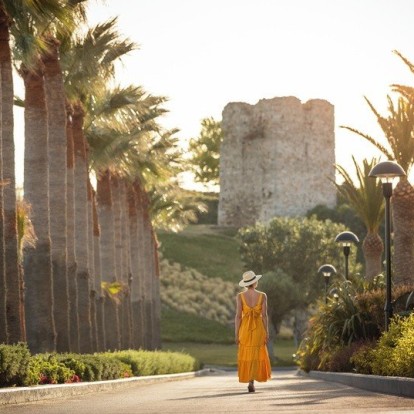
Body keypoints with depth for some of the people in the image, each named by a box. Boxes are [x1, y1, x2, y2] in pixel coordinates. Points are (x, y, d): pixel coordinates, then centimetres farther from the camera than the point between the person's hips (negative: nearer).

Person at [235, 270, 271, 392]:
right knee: (256, 355, 8)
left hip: (245, 328, 1)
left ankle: (250, 379, 17)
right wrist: (267, 333, 0)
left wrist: (236, 334, -2)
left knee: (246, 354, 15)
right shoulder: (262, 296, -5)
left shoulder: (240, 296, -5)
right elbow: (264, 315, -6)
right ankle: (251, 381, -5)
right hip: (258, 328, 0)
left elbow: (238, 316, -7)